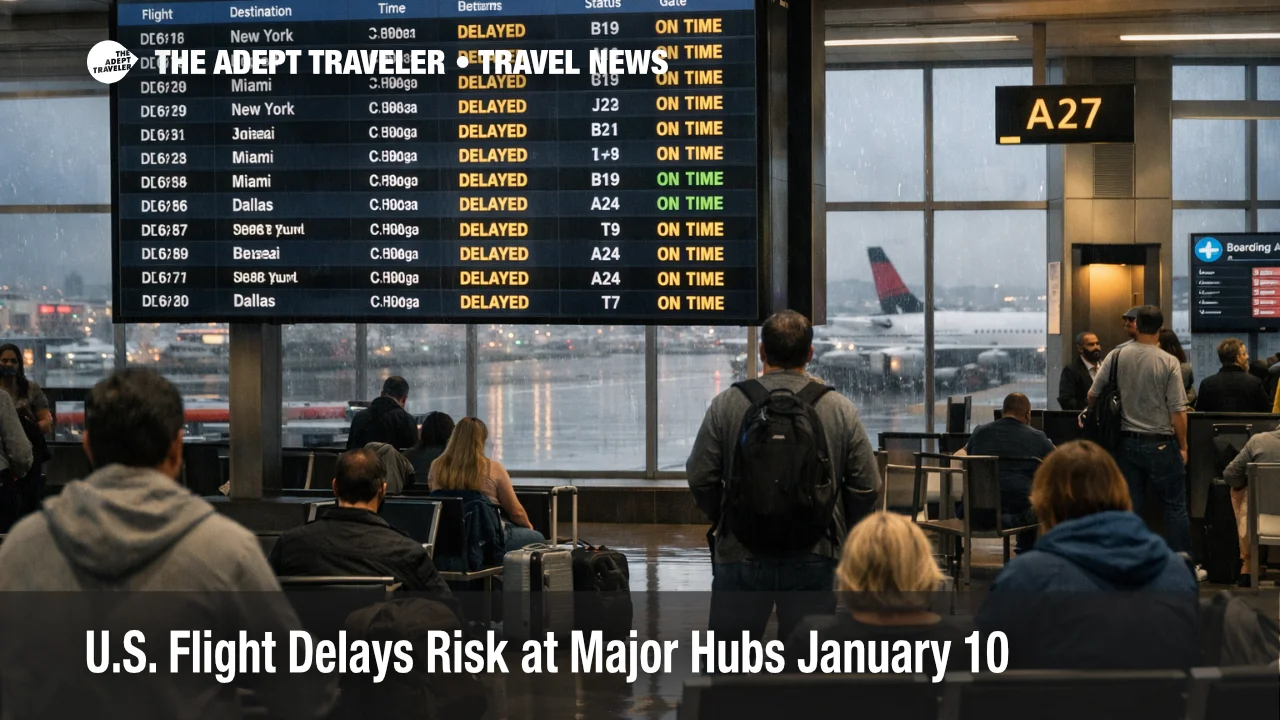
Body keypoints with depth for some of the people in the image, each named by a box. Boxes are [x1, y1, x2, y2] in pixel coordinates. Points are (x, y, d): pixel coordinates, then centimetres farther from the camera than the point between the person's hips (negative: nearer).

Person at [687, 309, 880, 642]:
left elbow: (700, 478, -2)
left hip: (741, 555, 0)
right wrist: (841, 530, 16)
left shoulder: (726, 404, -3)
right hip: (814, 558, 1)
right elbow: (867, 486, -1)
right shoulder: (841, 409, 0)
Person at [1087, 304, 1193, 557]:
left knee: (1130, 508, 8)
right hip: (1161, 443, -3)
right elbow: (1178, 411, -11)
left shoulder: (1116, 356, -3)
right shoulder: (1169, 362, -11)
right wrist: (1183, 446, 1)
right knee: (1175, 506, 7)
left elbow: (1092, 396, 3)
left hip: (1126, 442, 3)